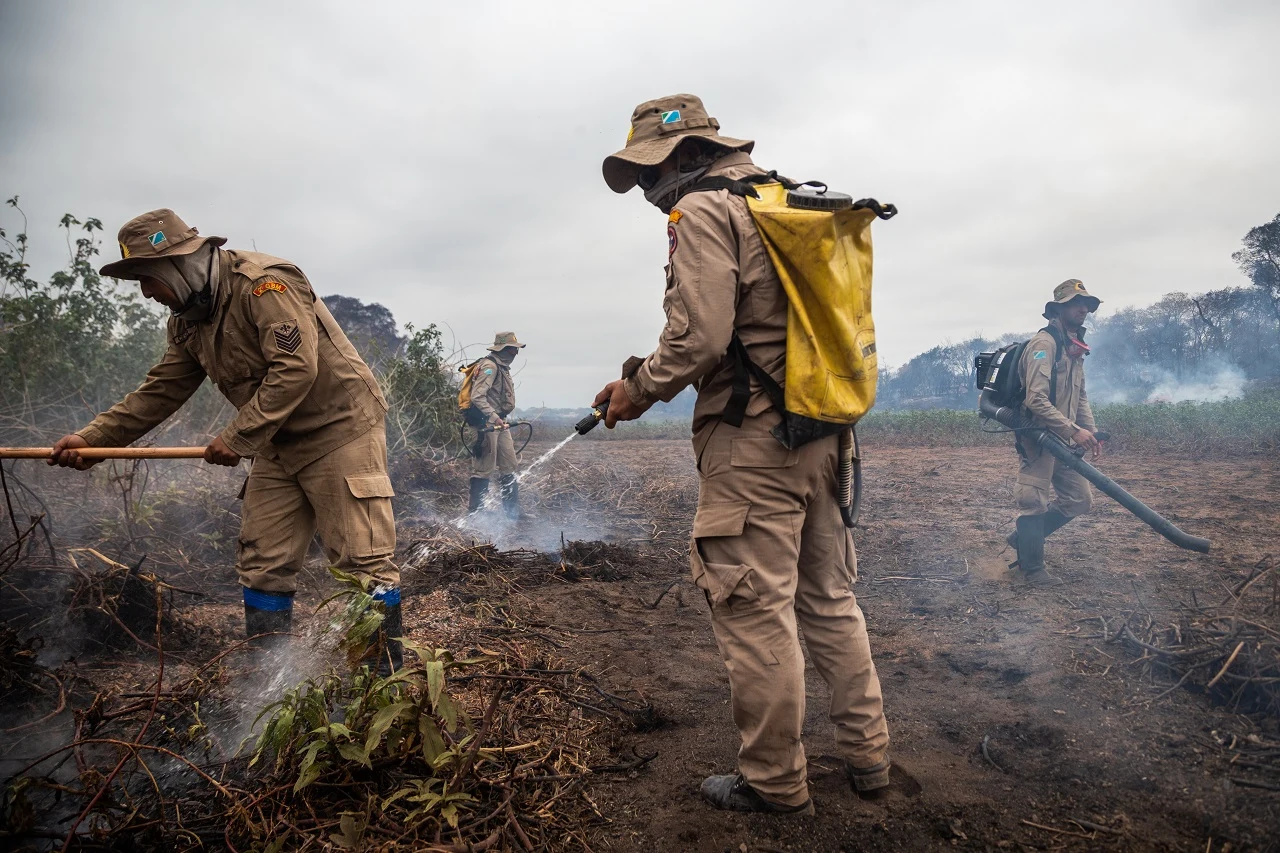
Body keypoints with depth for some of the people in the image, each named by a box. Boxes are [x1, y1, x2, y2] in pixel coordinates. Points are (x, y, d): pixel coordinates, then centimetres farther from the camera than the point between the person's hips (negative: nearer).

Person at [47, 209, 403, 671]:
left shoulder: (264, 284, -19)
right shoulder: (187, 320, 10)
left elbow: (296, 369, -26)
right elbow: (160, 390, 14)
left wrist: (239, 437, -22)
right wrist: (92, 437, 5)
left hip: (340, 428, -9)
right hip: (280, 442, 9)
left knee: (364, 557, -8)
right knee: (262, 563, 8)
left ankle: (384, 680, -1)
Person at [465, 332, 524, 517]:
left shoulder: (503, 367, 17)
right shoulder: (489, 366, -14)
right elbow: (477, 397, -23)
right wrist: (494, 417, -28)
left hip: (500, 423, 10)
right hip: (487, 424, -10)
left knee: (509, 466, 12)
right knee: (484, 469, -4)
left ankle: (512, 511, 20)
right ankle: (475, 512, 6)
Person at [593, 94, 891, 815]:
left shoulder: (703, 210, -8)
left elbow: (700, 336, -20)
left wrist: (638, 390, -3)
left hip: (752, 441, -9)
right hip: (823, 432, 9)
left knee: (756, 613, 1)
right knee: (829, 598, 17)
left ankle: (775, 783, 13)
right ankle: (868, 754, 28)